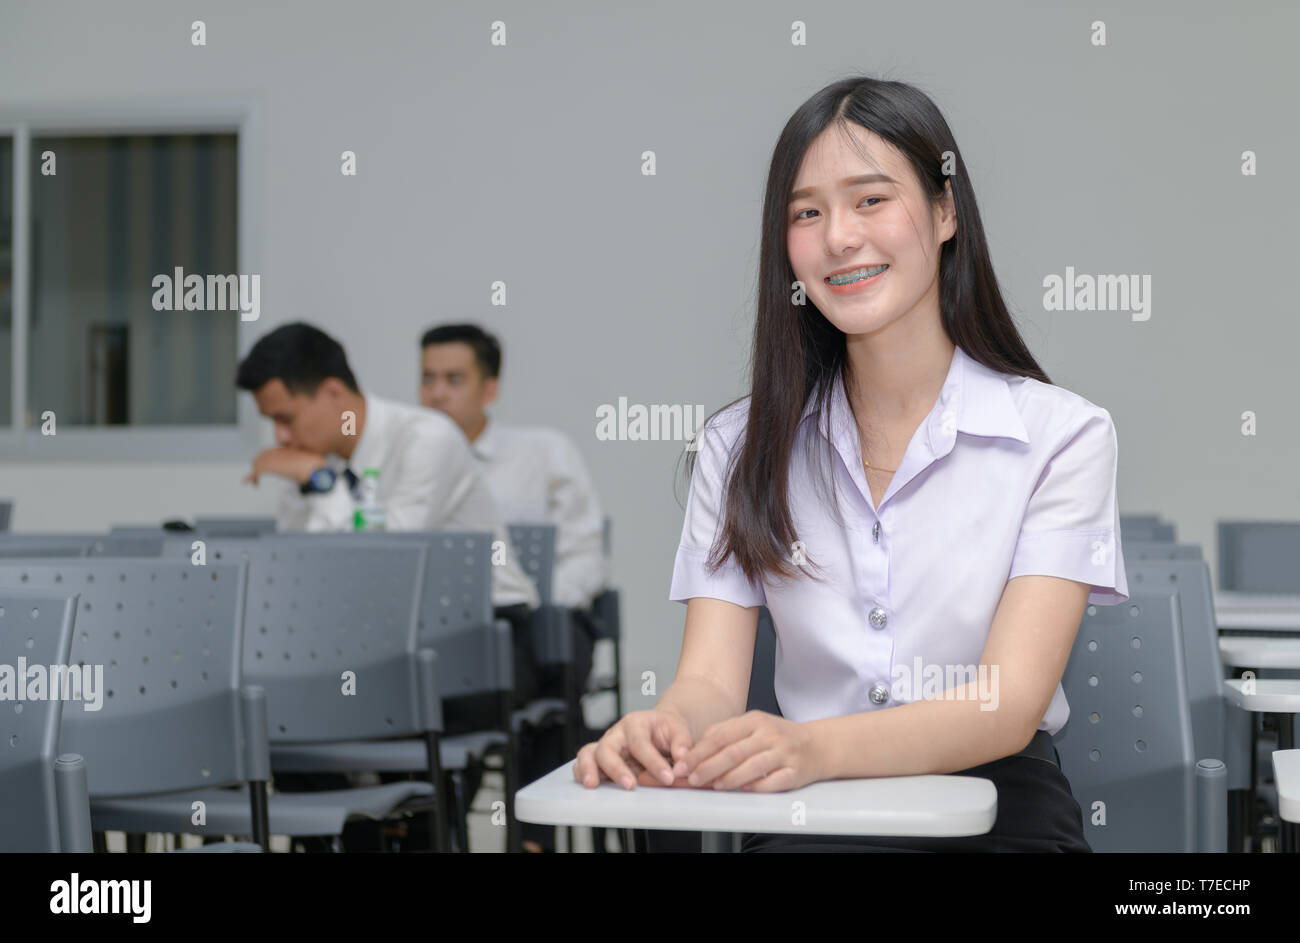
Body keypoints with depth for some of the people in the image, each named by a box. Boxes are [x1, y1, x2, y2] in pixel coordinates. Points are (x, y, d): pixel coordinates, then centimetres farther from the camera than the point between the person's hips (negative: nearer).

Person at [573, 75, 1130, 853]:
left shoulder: (1061, 434, 0)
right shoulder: (742, 445, 10)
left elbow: (1008, 707, -12)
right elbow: (712, 680, 1)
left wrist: (818, 746, -31)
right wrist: (666, 729, -25)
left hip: (996, 813, -1)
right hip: (811, 818, 2)